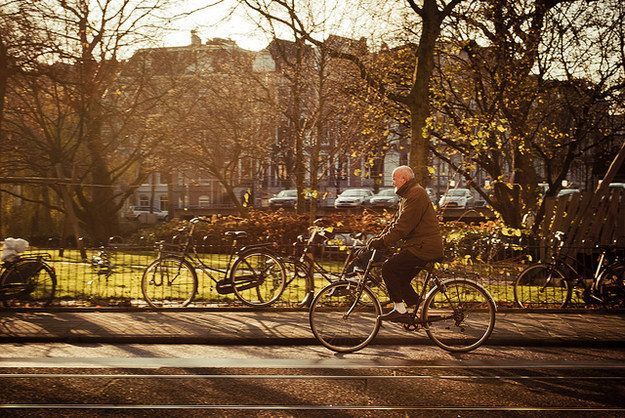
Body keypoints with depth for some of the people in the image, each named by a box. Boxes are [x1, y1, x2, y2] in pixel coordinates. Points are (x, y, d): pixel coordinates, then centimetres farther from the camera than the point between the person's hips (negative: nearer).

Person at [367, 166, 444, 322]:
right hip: (421, 246, 11)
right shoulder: (408, 195, 20)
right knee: (401, 278, 14)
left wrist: (382, 242, -21)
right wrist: (377, 238, 8)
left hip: (423, 247, -11)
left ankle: (400, 309, -8)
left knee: (388, 268, -12)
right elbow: (395, 223, 19)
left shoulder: (416, 194, -16)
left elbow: (402, 227, -23)